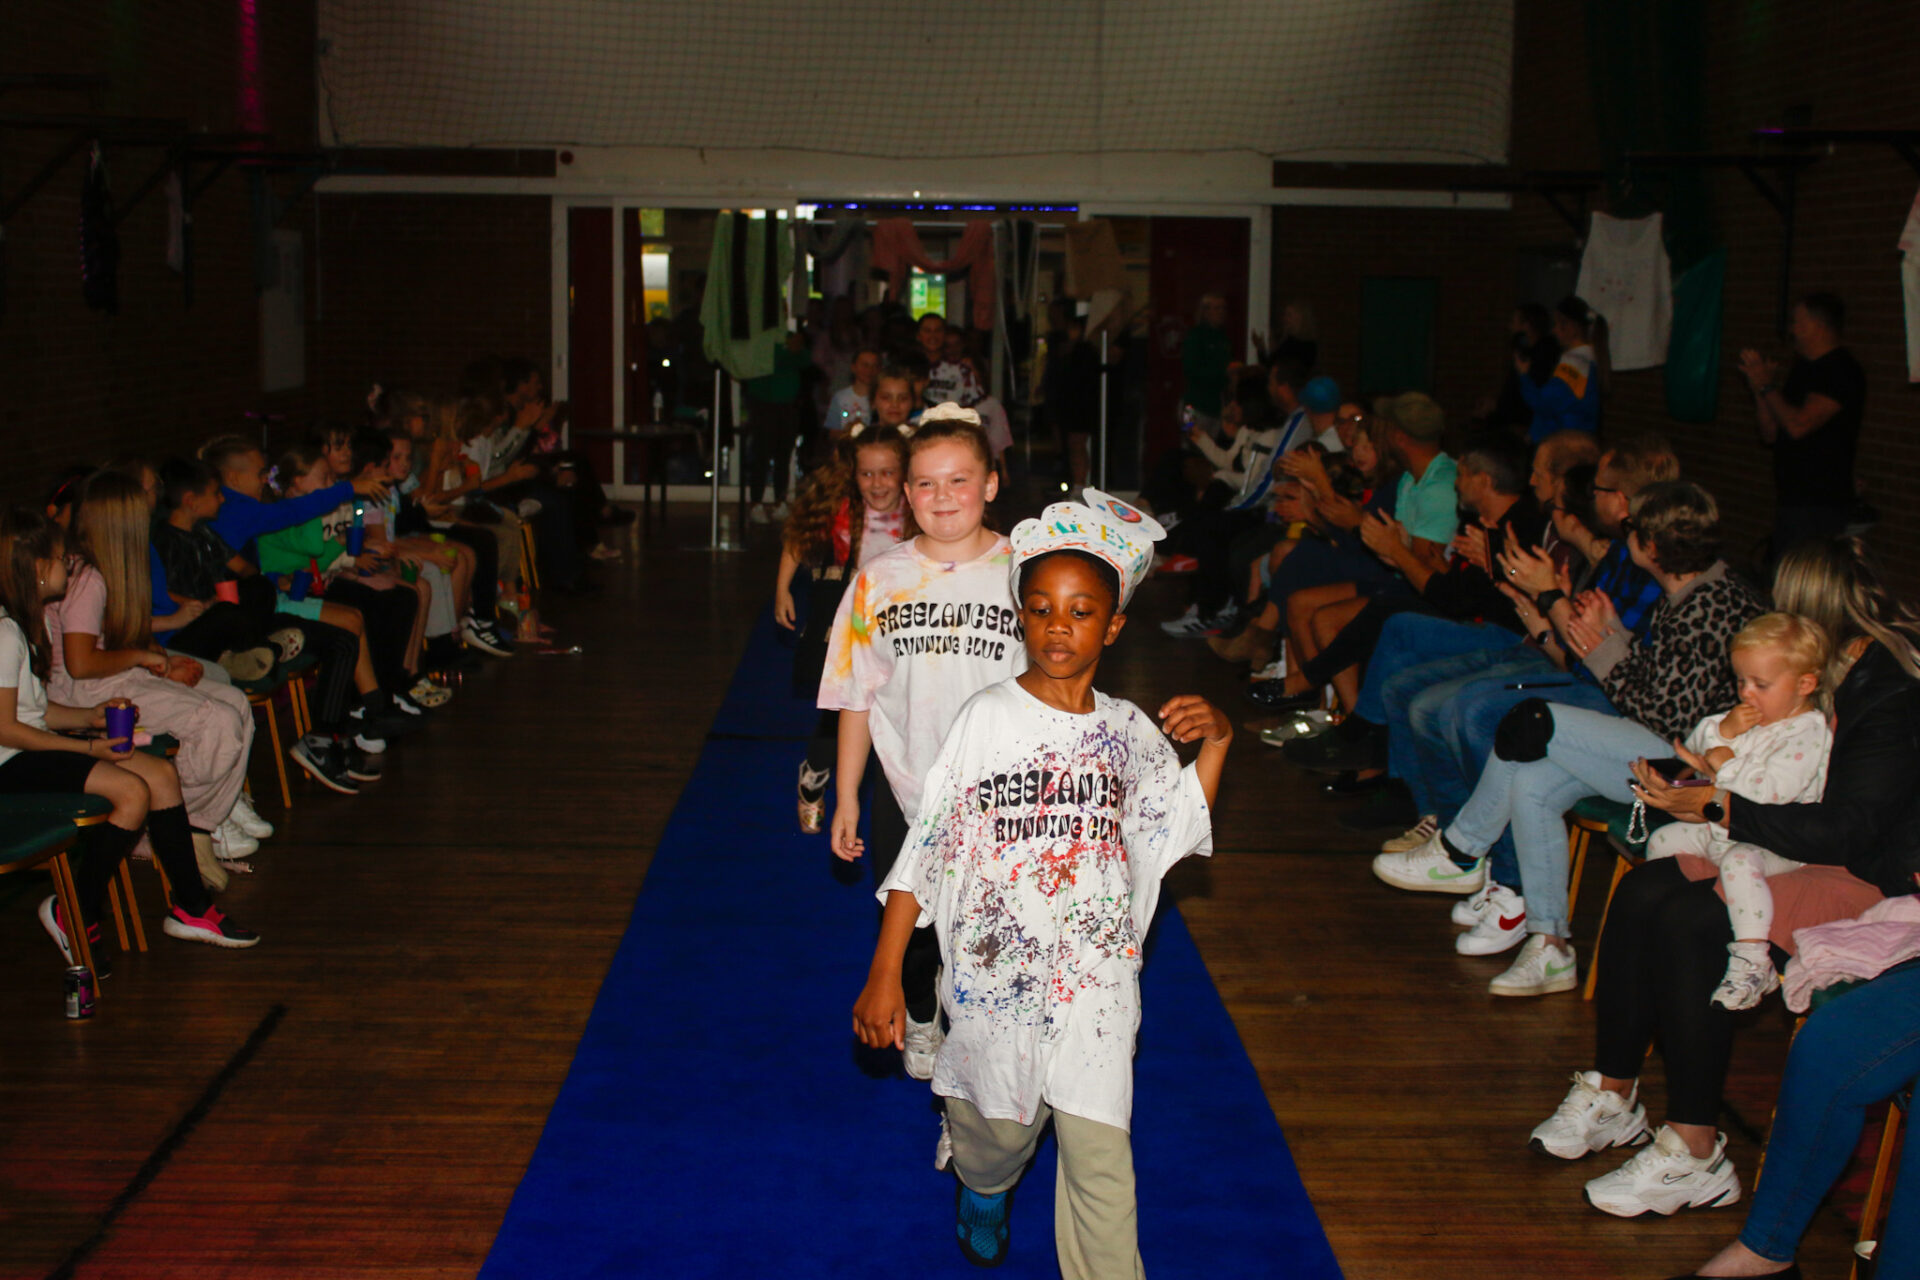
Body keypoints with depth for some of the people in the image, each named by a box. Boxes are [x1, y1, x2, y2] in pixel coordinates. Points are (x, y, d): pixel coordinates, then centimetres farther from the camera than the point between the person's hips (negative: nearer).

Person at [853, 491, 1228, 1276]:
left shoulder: (1131, 732, 3)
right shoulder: (987, 719, -7)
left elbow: (1180, 834, 15)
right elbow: (924, 851, -6)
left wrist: (1216, 743, 1)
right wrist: (884, 975, -7)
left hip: (1097, 982, 1)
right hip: (994, 975, -1)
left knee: (1102, 1164, -5)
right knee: (999, 1125, 18)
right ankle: (984, 1191, 53)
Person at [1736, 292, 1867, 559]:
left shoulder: (1842, 372, -11)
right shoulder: (1802, 369, 18)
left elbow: (1798, 425, -21)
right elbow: (1771, 435, 18)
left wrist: (1767, 386, -8)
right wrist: (1759, 389, 6)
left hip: (1820, 504, -9)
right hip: (1791, 501, 9)